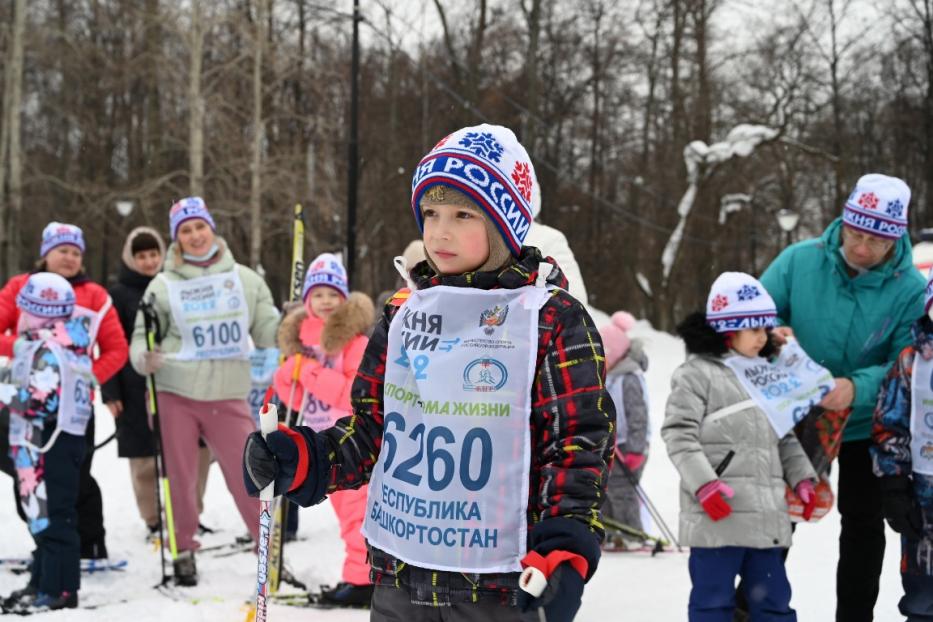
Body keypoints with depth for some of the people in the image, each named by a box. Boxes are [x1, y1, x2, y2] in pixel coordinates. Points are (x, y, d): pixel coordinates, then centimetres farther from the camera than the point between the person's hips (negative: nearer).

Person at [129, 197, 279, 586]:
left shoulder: (244, 278, 8)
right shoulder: (164, 285, 4)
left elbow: (268, 330, 9)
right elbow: (143, 336, 4)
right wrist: (144, 358, -18)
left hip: (228, 397, 0)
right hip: (175, 396, 0)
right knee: (179, 478, 7)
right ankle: (183, 551, 22)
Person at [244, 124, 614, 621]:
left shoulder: (552, 319, -5)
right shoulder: (405, 313, 9)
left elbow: (581, 442, -7)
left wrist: (564, 553, -17)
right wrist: (302, 459, -2)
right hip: (398, 577, 5)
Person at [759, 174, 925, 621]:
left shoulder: (911, 289, -20)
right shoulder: (800, 260, -16)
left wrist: (857, 388, -41)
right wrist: (770, 332, -31)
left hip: (865, 427, -1)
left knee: (862, 525, 10)